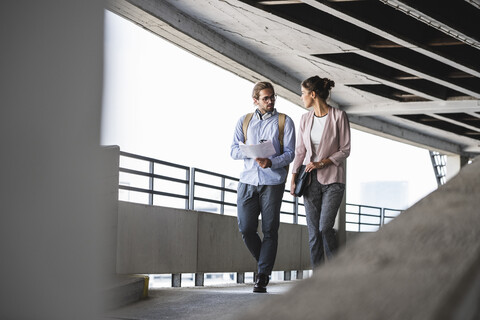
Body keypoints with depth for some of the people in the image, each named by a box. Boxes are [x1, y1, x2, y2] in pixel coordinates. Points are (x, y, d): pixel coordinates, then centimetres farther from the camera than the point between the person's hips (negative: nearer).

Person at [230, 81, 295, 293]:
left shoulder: (284, 122, 7)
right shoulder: (244, 121, 15)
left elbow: (289, 153, 0)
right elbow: (233, 150, 8)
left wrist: (271, 162, -19)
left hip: (273, 182, -2)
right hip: (248, 181, 2)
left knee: (270, 230, -4)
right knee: (246, 228, -4)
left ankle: (262, 276, 0)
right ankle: (265, 264, 19)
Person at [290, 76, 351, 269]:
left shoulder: (339, 116, -5)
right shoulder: (305, 119, 10)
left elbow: (345, 150, -5)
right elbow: (300, 151, 11)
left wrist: (322, 163, -15)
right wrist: (293, 180, 5)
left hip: (332, 179, -5)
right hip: (311, 179, 5)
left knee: (325, 227, -14)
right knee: (313, 231, 1)